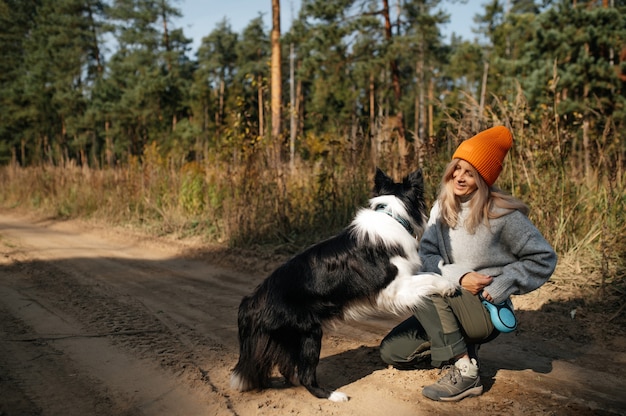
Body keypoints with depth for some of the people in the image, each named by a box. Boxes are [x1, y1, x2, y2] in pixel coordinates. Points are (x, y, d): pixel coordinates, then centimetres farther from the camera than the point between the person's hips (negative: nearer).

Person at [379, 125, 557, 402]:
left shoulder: (502, 214, -14)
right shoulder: (442, 208, 1)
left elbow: (543, 258, -7)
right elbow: (425, 256, -5)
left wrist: (500, 287, -16)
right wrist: (458, 276, -23)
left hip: (486, 312, -6)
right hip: (449, 308, 6)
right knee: (391, 351, -3)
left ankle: (464, 372, -21)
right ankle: (462, 349, 14)